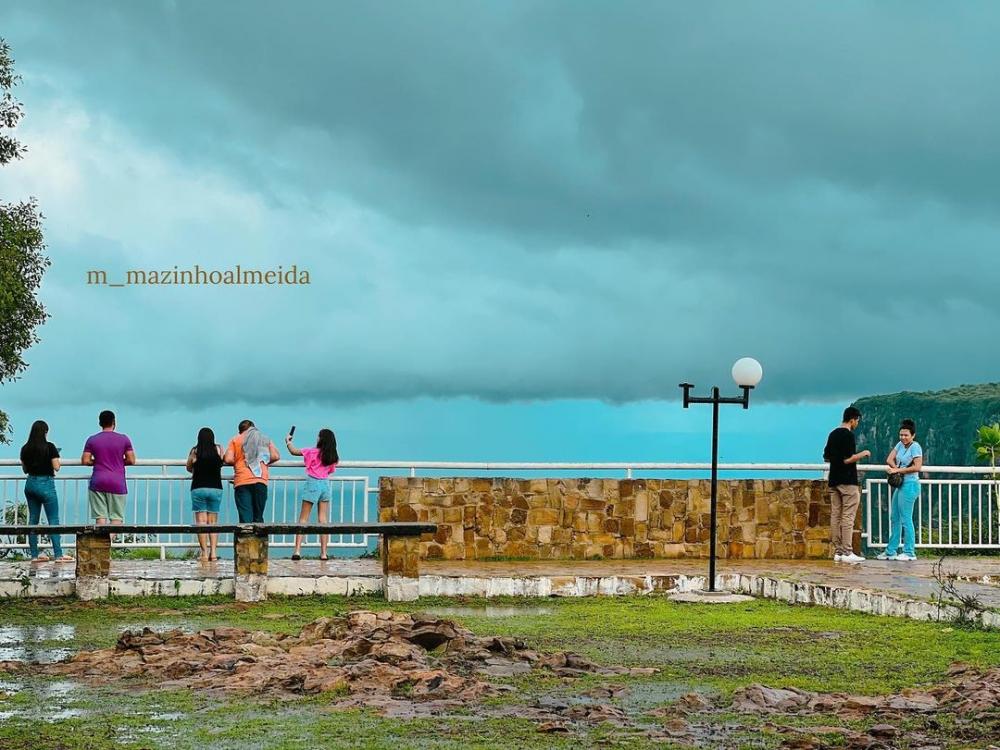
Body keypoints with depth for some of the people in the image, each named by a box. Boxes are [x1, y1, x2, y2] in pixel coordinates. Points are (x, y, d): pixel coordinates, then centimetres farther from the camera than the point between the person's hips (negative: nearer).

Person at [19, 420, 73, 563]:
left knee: (33, 519, 10)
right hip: (45, 484, -5)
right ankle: (58, 555, -6)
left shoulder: (25, 449, 3)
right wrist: (56, 458, 7)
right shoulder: (49, 447, -12)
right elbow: (56, 467, -11)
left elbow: (25, 469, 11)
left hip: (30, 483, 5)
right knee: (53, 520, -2)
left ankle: (34, 555, 12)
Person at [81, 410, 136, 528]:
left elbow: (85, 461, 0)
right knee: (117, 517, 0)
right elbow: (131, 460, 0)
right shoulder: (124, 439, 1)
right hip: (117, 483, -1)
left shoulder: (92, 440, 4)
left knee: (100, 516, 2)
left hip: (98, 482, 1)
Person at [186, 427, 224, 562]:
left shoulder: (195, 451, -1)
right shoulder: (218, 449, 1)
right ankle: (213, 552, 0)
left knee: (201, 522, 0)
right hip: (216, 489, 2)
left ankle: (205, 553, -7)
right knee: (213, 522, 9)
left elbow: (189, 468, 12)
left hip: (198, 489, -2)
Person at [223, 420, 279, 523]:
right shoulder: (265, 439, 17)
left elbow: (228, 459, 0)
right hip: (261, 480, 1)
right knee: (258, 518, 7)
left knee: (245, 518, -7)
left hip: (242, 481, -1)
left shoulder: (235, 440, 12)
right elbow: (275, 456, 6)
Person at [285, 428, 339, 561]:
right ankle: (323, 553, 3)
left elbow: (294, 451, 1)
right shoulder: (332, 457, 4)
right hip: (326, 484, 4)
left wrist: (288, 442, 19)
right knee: (323, 520, 7)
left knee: (303, 518, 1)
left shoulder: (312, 452, -8)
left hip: (313, 484, -4)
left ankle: (297, 550, -8)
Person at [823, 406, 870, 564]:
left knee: (835, 516, 6)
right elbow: (848, 459, -20)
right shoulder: (848, 435, -14)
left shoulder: (833, 434, 12)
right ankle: (847, 552, -8)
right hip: (848, 482, -8)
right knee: (848, 517, -6)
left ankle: (838, 552, 7)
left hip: (834, 481, 8)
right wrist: (862, 454, -6)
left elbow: (826, 457, 17)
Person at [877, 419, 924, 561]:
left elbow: (917, 467, -20)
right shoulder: (900, 444, 10)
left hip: (910, 485, -9)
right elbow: (889, 459, 8)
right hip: (900, 484, 9)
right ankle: (891, 551, 18)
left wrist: (898, 470, -15)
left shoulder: (915, 447, -12)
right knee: (894, 518, 12)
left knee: (905, 519, -6)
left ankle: (909, 552, 1)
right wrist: (896, 468, -12)